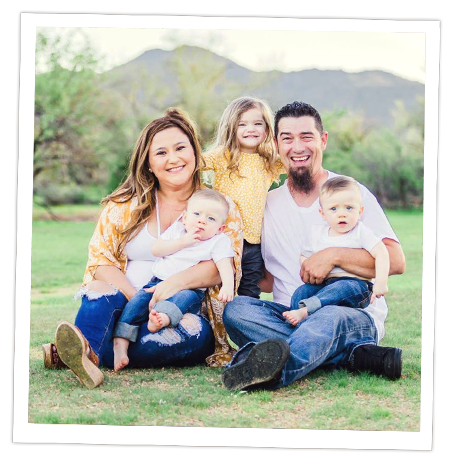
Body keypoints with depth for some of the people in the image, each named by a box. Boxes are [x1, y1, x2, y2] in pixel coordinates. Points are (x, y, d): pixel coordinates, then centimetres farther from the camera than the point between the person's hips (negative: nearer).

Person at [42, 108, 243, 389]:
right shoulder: (125, 205, 16)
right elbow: (101, 261, 7)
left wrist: (175, 282, -23)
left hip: (188, 310, -1)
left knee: (195, 332, -37)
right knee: (100, 290, -31)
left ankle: (86, 353, -50)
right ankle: (84, 346, -61)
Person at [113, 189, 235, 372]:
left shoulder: (219, 241, 3)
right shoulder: (176, 230, 13)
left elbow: (225, 265, -11)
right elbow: (155, 249, 3)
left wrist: (227, 286, -31)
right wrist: (182, 242, -7)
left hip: (189, 289, -3)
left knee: (185, 297, -36)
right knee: (138, 301, -19)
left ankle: (163, 318, -64)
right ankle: (120, 342, -26)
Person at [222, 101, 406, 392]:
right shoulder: (269, 205, 15)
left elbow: (396, 262, -5)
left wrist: (334, 256, -17)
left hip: (355, 316, -3)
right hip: (289, 317, 4)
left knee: (331, 318, -38)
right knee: (236, 309, -27)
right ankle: (356, 354, -34)